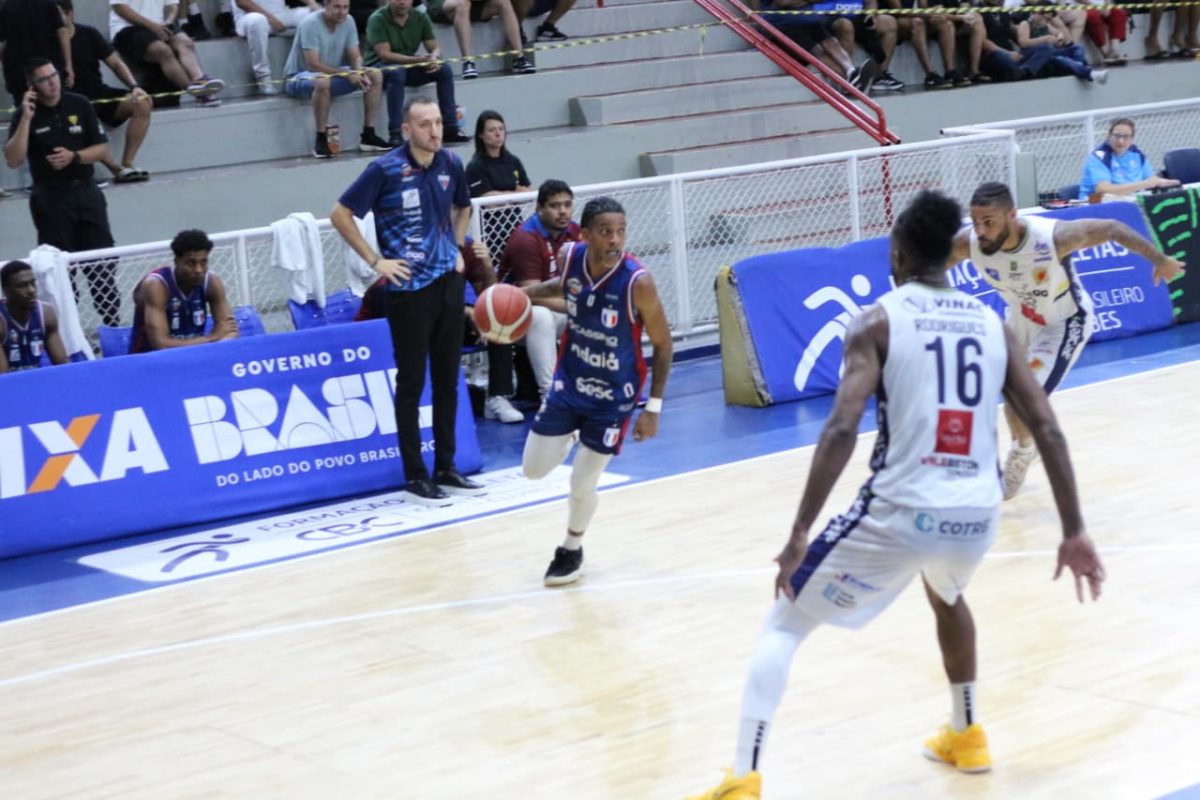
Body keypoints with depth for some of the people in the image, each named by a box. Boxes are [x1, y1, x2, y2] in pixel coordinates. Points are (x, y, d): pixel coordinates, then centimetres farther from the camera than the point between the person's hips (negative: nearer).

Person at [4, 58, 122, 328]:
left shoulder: (80, 105, 2)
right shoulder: (25, 114, -4)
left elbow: (102, 149, 3)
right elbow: (13, 160, -14)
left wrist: (73, 157, -14)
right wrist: (26, 119, -20)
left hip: (86, 192, 2)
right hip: (51, 197, -2)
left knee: (102, 265, 2)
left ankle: (113, 324, 10)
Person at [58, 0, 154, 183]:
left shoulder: (89, 34, 5)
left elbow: (116, 64, 7)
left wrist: (134, 87, -10)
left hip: (100, 94, 3)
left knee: (142, 104, -22)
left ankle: (127, 163, -21)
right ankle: (118, 169, -30)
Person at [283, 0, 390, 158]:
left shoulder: (348, 22, -3)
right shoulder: (310, 24, -23)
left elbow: (355, 56, 1)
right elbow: (313, 64, -27)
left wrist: (360, 73, -22)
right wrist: (346, 74, -32)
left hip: (333, 74, 7)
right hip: (299, 77, -7)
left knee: (376, 75, -9)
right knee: (322, 82, -41)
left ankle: (368, 135, -6)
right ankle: (321, 140, -28)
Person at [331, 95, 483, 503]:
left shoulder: (451, 164, 5)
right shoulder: (385, 170, -11)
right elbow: (340, 215, -7)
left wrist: (456, 248, 12)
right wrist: (376, 261, -9)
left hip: (449, 282, 5)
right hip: (409, 287, -5)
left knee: (447, 378, 10)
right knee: (411, 381, 0)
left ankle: (445, 467, 20)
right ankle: (415, 475, 7)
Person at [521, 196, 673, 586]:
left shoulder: (637, 282, -27)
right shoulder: (569, 258, -15)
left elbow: (662, 344, -14)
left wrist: (653, 407, -14)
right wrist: (524, 294, -3)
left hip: (614, 395, -4)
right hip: (568, 382, 4)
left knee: (582, 484, 2)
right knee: (533, 469, 7)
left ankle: (572, 551, 31)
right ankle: (574, 436, 39)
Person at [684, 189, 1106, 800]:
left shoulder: (878, 321, -1)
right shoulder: (991, 324, 12)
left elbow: (842, 430, -14)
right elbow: (1048, 431, 7)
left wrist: (799, 535, -14)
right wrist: (1074, 533, 10)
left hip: (899, 514, -5)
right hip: (976, 517, 5)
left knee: (783, 625, 11)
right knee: (947, 598, 41)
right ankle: (966, 737, 50)